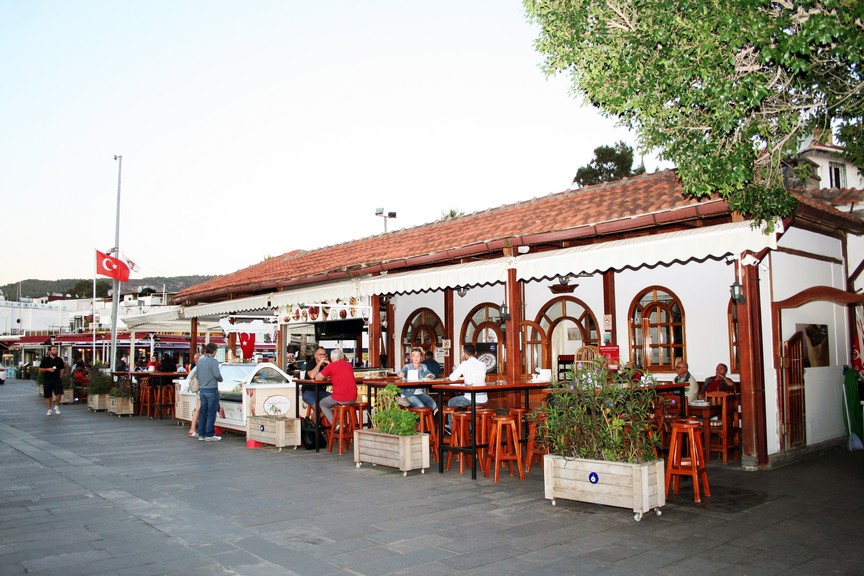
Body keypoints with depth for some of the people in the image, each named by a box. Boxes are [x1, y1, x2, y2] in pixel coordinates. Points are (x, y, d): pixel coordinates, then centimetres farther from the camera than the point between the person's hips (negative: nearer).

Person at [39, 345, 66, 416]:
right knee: (48, 396, 5)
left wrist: (60, 377, 5)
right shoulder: (45, 360, 0)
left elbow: (62, 369, 16)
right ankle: (49, 410, 19)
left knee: (59, 394, -12)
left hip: (57, 380, 1)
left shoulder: (59, 359, 7)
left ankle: (56, 406, 12)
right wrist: (48, 369, -13)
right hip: (47, 380, -1)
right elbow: (40, 369, 2)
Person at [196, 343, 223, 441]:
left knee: (202, 413, 12)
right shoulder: (213, 361, -13)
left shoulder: (200, 361, 10)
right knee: (211, 414, -2)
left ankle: (201, 434, 17)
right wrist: (220, 379, 1)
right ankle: (209, 435, -1)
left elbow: (197, 374, 14)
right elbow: (217, 374, -18)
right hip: (212, 390, -7)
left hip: (202, 390, 7)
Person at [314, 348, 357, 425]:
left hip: (340, 399, -6)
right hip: (353, 399, 6)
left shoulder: (331, 366, -5)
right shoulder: (349, 365, 11)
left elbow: (317, 378, 3)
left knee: (322, 404, 21)